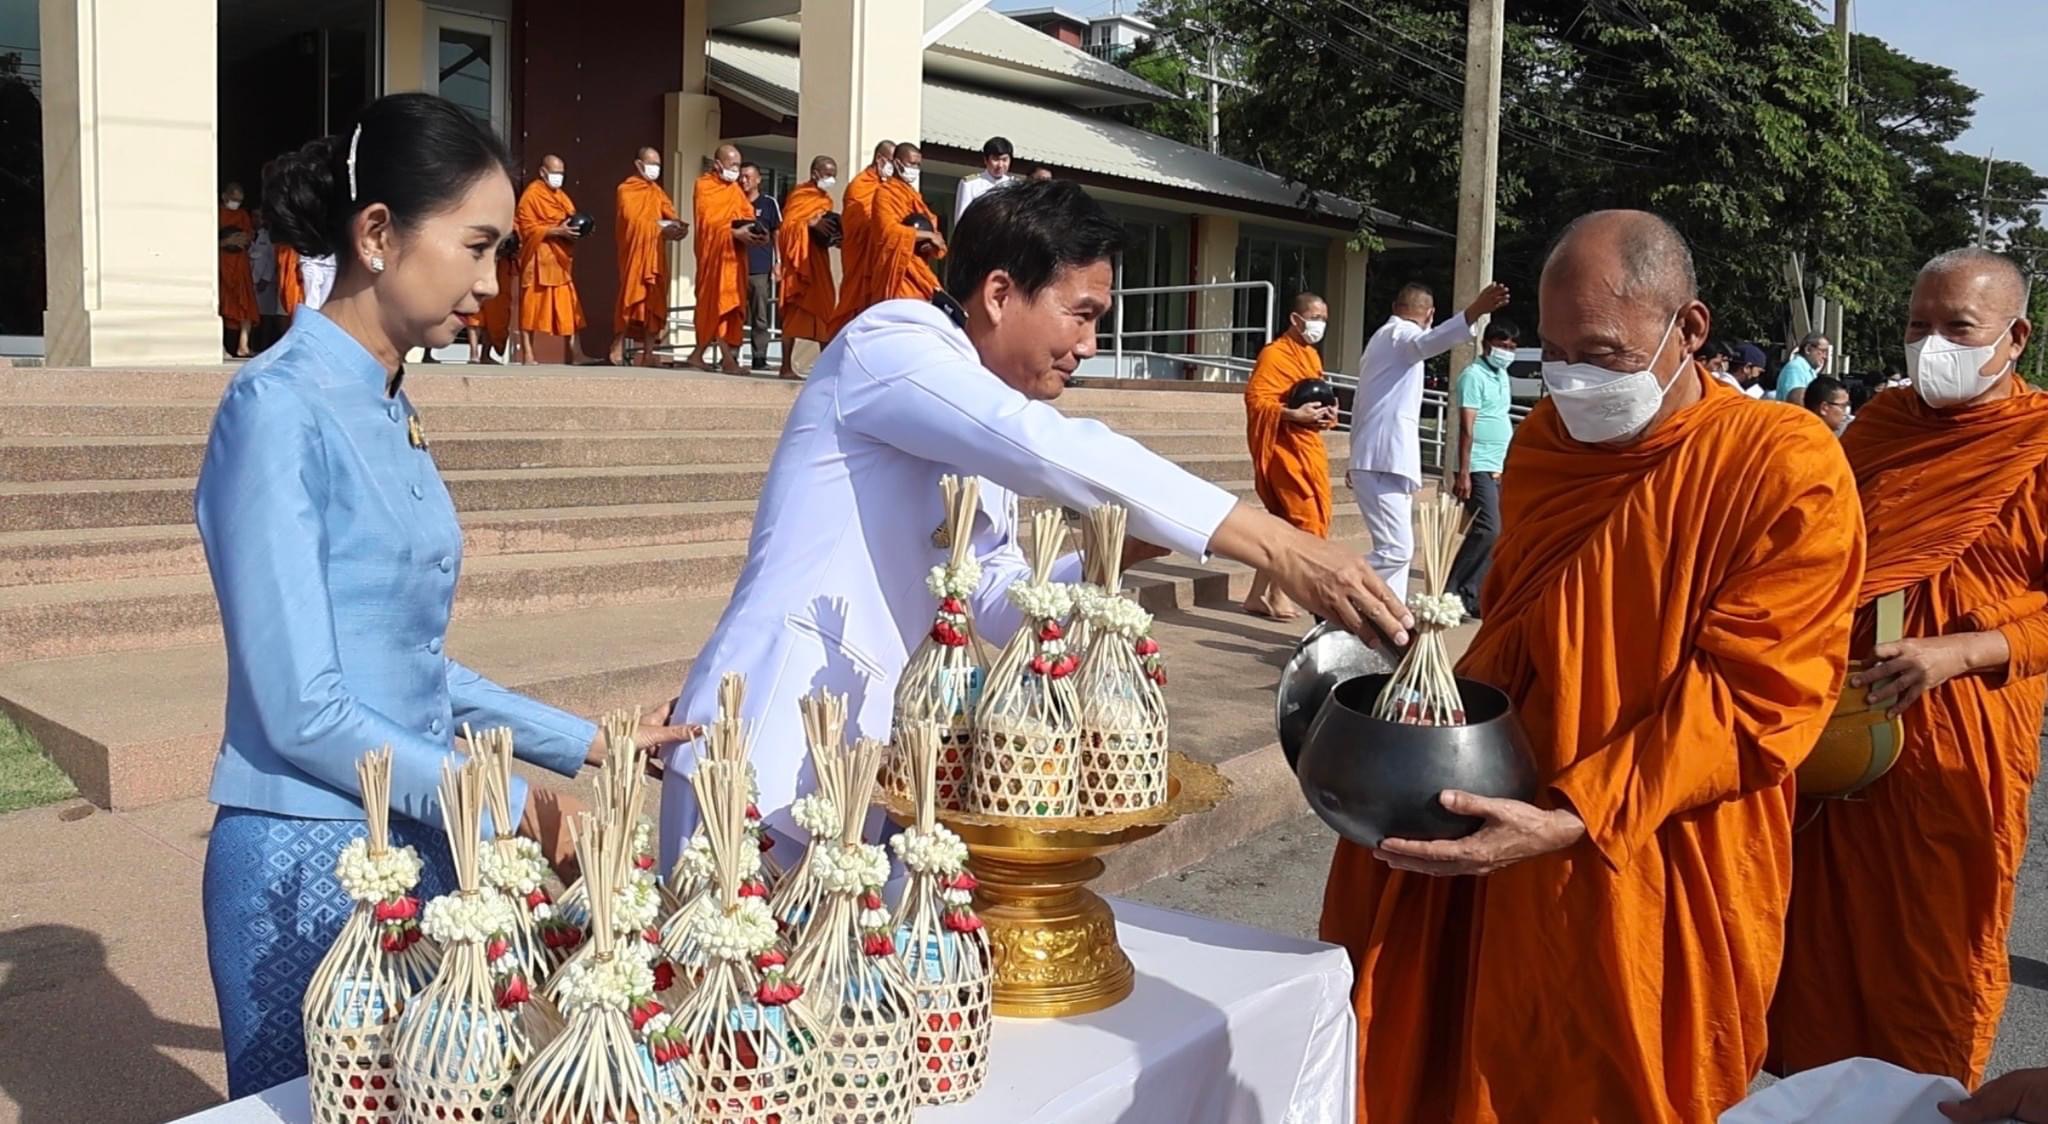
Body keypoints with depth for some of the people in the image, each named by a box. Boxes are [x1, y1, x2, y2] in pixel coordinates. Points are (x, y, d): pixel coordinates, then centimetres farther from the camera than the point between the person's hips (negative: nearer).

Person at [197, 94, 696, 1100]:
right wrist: (500, 804, -12)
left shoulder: (390, 409, 6)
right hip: (311, 861, -7)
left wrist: (584, 743, 10)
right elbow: (302, 711, -19)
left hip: (414, 847, 7)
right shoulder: (280, 408, -16)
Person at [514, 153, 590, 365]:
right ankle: (528, 355, 0)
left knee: (568, 308, 2)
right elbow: (527, 228, -14)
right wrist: (557, 231, -23)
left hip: (560, 260, 7)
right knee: (532, 306, -3)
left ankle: (575, 353, 0)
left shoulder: (560, 195, 18)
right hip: (538, 259, -7)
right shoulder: (531, 194, -7)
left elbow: (570, 221, 25)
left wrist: (576, 229, 1)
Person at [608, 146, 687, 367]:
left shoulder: (657, 191, 20)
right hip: (634, 251, -6)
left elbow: (670, 215, 10)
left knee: (655, 301, 1)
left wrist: (676, 225, -13)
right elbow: (632, 219, -13)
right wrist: (659, 227, -19)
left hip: (656, 254, 6)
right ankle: (618, 346, 0)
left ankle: (648, 353, 2)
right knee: (631, 297, -8)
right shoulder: (626, 189, -1)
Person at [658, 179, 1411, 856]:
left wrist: (1111, 556, -4)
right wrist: (1272, 544, -28)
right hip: (776, 754, -8)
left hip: (865, 763, 8)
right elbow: (1058, 451, -26)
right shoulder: (891, 342, -11)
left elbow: (991, 606, 12)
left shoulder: (994, 443, 16)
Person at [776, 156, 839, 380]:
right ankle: (786, 366, -5)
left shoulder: (826, 199, 18)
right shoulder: (799, 194, -7)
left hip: (818, 259, 8)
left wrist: (832, 234, 2)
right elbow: (786, 226, -15)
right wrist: (811, 223, -26)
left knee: (825, 308, 2)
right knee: (794, 311, -7)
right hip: (798, 259, -8)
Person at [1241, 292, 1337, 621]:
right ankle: (1275, 594, 1)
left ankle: (1259, 595, 15)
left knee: (1285, 523, 9)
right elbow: (1255, 400, -19)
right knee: (1303, 519, -9)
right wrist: (1293, 414, -28)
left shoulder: (1312, 356, 18)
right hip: (1284, 449, -9)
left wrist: (1326, 414, 5)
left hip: (1309, 447, 9)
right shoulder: (1274, 354, -11)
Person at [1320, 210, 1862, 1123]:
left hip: (1651, 888, -5)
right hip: (1502, 849, 5)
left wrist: (1573, 821, -26)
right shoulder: (1546, 439, 6)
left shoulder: (1787, 472, -14)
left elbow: (1754, 698, -19)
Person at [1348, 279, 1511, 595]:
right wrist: (1474, 312, -48)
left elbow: (1361, 406, 31)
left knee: (1396, 547, 13)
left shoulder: (1382, 337, 25)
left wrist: (1357, 457, 37)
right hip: (1385, 462, -11)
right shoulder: (1402, 333, -5)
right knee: (1396, 549, -15)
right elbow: (1430, 341, -32)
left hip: (1375, 459, 11)